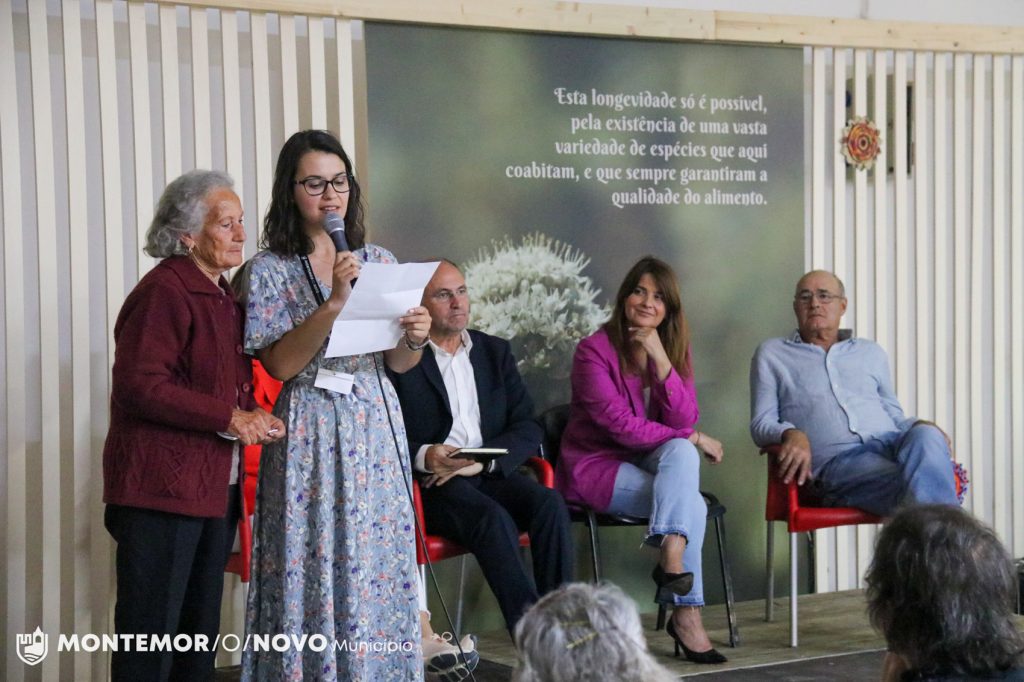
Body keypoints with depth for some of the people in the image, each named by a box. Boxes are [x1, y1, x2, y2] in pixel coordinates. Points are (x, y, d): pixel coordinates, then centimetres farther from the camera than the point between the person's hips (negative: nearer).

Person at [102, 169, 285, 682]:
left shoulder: (223, 295, 18)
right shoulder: (164, 291, -11)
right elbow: (139, 385, -20)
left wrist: (252, 418, 7)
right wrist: (232, 419, -17)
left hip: (215, 489, 9)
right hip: (162, 489, -9)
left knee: (200, 633, 13)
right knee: (152, 638, -5)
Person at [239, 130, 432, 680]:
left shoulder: (378, 260, 9)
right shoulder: (270, 270, -2)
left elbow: (397, 363, 11)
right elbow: (280, 364, -12)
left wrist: (414, 337, -11)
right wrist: (334, 301, -19)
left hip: (376, 431, 3)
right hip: (310, 436, -3)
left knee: (379, 568, 4)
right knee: (313, 570, -3)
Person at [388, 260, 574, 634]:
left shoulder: (495, 352, 17)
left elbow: (528, 428, 9)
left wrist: (481, 460, -9)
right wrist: (423, 456, -24)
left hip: (491, 474, 4)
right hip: (433, 484, -4)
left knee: (549, 503, -26)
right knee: (493, 518, -33)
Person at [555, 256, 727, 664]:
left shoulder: (673, 348, 5)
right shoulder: (594, 351, -11)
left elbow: (684, 420, -8)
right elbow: (620, 425, -18)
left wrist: (660, 359, -21)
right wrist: (694, 439, -13)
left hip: (652, 460, 5)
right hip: (597, 465, -5)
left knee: (682, 452, -31)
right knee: (691, 504, -27)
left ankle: (671, 556, -37)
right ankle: (685, 614, -25)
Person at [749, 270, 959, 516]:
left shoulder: (871, 353, 30)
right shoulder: (772, 354, 21)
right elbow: (761, 424, 15)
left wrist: (919, 424, 5)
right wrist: (791, 434, -10)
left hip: (888, 442, 4)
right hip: (836, 457, -4)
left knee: (925, 436, -36)